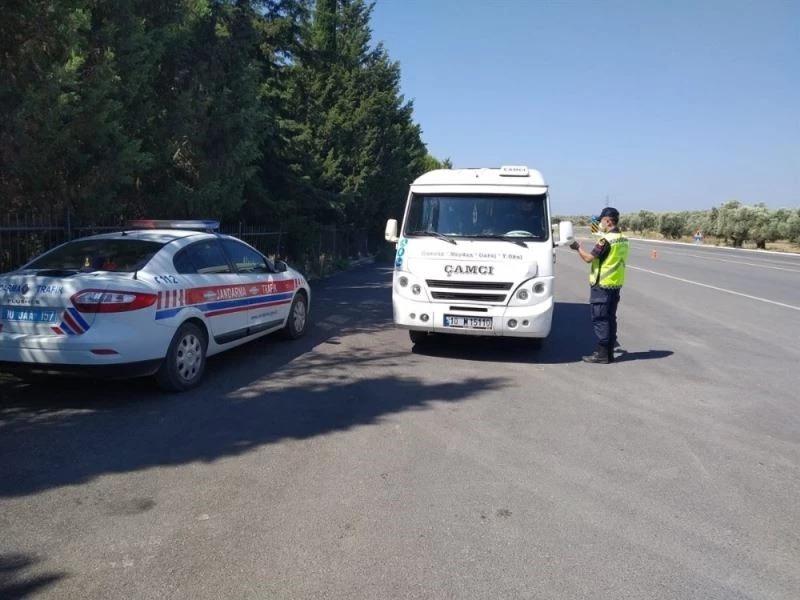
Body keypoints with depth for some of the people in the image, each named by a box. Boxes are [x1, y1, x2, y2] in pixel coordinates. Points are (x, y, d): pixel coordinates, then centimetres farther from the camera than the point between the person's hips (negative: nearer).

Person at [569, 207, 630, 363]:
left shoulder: (606, 239, -17)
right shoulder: (623, 239, 8)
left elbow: (589, 258, -16)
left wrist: (578, 247, 0)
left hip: (602, 285, -8)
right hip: (616, 284, 8)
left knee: (599, 319, -2)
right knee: (610, 318, 13)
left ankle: (602, 354, 1)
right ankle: (609, 353, 19)